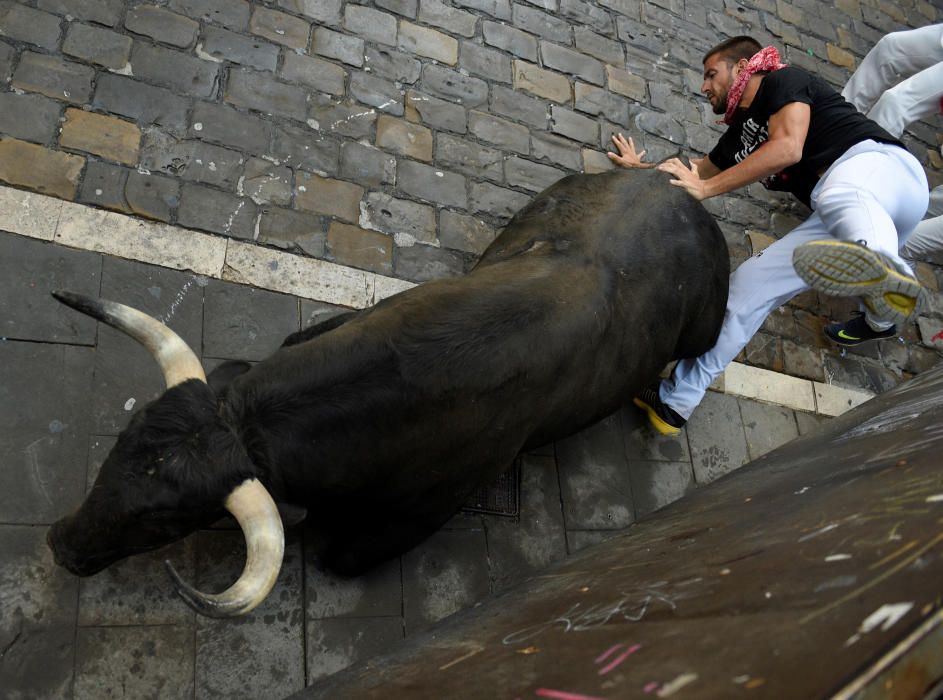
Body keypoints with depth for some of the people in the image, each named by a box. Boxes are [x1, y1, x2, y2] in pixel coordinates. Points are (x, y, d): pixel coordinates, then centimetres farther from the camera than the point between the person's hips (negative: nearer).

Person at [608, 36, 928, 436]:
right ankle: (675, 400, -10)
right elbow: (697, 174, 46)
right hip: (837, 222, 6)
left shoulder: (782, 81, 6)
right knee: (750, 281, -6)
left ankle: (880, 265, -75)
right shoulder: (739, 133, 29)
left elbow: (787, 148, -13)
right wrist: (641, 170, 50)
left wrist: (706, 188, -11)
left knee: (837, 195, -41)